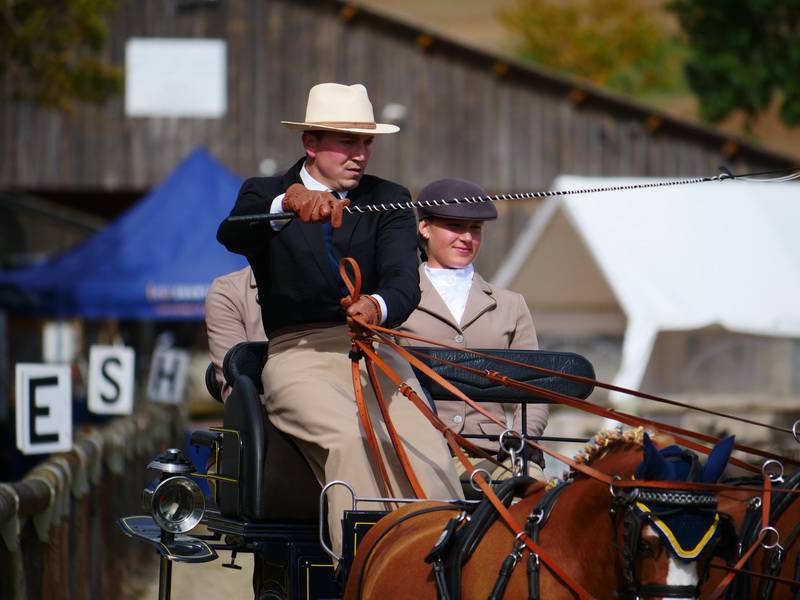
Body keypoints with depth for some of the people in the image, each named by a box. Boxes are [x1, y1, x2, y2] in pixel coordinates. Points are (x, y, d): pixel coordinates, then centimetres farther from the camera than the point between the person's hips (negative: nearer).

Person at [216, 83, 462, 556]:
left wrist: (378, 307, -31)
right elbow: (232, 234, -15)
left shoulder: (389, 201, 14)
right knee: (352, 440, -33)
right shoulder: (266, 195, 10)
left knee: (430, 456, -25)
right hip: (298, 355, -2)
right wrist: (290, 202, -37)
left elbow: (404, 279, -4)